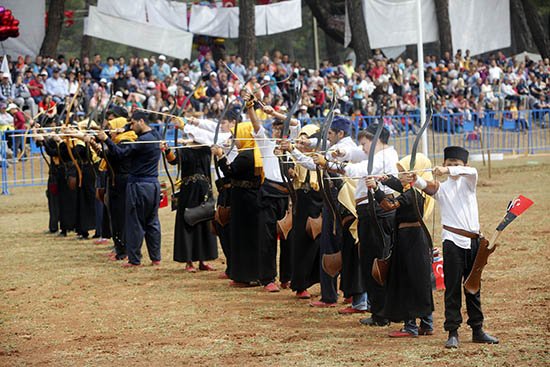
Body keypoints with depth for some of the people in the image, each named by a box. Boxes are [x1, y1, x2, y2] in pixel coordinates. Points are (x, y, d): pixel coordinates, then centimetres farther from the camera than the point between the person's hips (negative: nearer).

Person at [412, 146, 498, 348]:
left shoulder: (468, 182, 8)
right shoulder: (441, 187, 3)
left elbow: (472, 171, -15)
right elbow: (427, 187, -19)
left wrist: (448, 171, -31)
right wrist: (416, 179, -42)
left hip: (473, 240, 3)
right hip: (453, 240, -3)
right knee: (452, 288, -5)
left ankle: (477, 330, 20)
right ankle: (452, 333, -5)